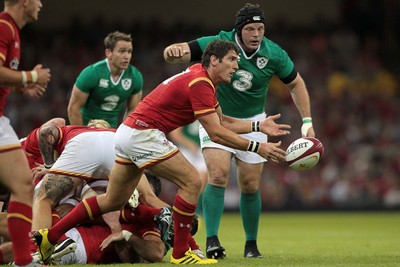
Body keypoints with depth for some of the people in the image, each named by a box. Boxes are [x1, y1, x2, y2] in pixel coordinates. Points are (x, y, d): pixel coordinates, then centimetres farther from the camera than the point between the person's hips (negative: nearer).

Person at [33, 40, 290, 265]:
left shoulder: (202, 79, 14)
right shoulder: (200, 84, -18)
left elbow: (222, 122, 19)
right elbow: (215, 133, -21)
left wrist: (259, 126, 11)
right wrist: (257, 147, -17)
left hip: (129, 132, 10)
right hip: (143, 133, -10)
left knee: (114, 201, 16)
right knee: (192, 182, -10)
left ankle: (49, 236, 18)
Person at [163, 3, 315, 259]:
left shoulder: (274, 54, -15)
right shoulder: (217, 44, -22)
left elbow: (296, 83, 1)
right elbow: (178, 54, -28)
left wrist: (307, 121, -5)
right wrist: (173, 51, -53)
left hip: (252, 122, 2)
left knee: (250, 186, 2)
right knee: (218, 176, -21)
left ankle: (251, 244, 19)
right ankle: (212, 240, -17)